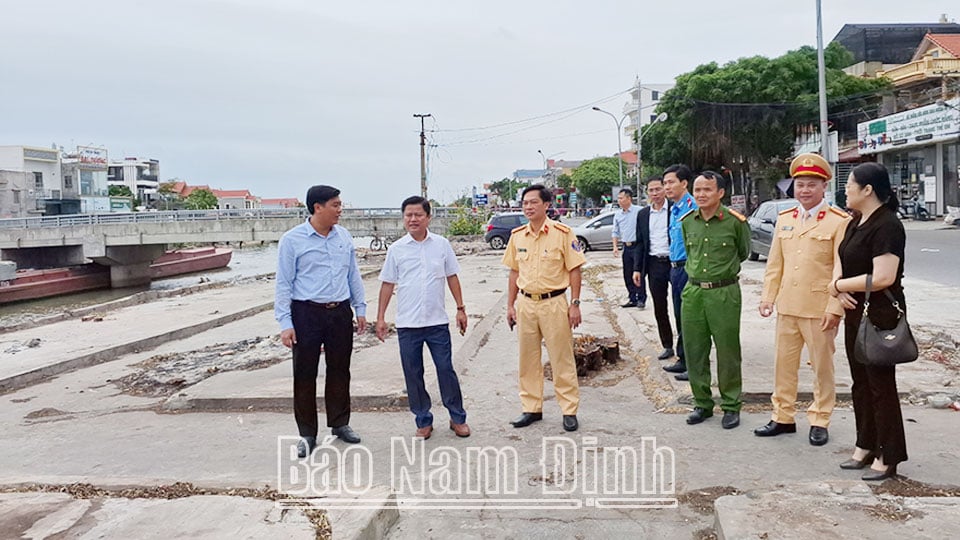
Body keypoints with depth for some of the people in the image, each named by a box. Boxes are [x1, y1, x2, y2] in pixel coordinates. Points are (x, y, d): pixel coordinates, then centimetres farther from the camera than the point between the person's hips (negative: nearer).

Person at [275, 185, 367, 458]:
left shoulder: (344, 236, 7)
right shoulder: (292, 239, -7)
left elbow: (353, 274, 15)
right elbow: (284, 283, -7)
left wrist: (360, 308, 13)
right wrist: (285, 323, -11)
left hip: (340, 312, 4)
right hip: (306, 313, -4)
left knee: (339, 370, 13)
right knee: (304, 374, 3)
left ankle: (340, 424, 29)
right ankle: (307, 434, 15)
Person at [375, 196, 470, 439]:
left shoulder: (442, 244, 2)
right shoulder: (396, 249, 1)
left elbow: (452, 277, 9)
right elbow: (387, 284, 5)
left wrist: (460, 308, 7)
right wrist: (380, 317, 2)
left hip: (438, 322, 0)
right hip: (407, 324, 1)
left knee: (446, 370, 5)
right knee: (413, 375, 7)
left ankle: (458, 418, 19)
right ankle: (423, 421, 21)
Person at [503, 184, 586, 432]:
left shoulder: (562, 233, -7)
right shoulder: (517, 235, 6)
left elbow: (574, 270, -5)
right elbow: (514, 272, 13)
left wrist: (575, 304, -9)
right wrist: (510, 305, 10)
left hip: (554, 303, -4)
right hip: (525, 304, 5)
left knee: (562, 360, 3)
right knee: (528, 359, 11)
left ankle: (569, 411, 13)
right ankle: (531, 408, 24)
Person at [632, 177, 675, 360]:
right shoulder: (643, 214, 9)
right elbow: (640, 243, 12)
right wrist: (637, 268, 7)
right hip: (654, 264, 4)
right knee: (659, 309, 9)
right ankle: (667, 346, 20)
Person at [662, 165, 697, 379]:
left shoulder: (692, 206, -15)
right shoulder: (674, 208, 15)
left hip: (689, 267, -9)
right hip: (676, 267, 9)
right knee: (680, 317, 17)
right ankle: (683, 360, 28)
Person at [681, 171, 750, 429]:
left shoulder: (735, 221, -7)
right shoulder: (687, 222, 6)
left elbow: (743, 252, 11)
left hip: (724, 293, -4)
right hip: (693, 292, 4)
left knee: (728, 352, 3)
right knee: (694, 351, 8)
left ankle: (731, 406, 17)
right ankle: (702, 403, 22)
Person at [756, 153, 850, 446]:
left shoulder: (839, 221, -6)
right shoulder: (784, 219, 10)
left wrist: (835, 308, -14)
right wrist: (768, 296, 4)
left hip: (819, 309, -5)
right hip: (787, 307, 5)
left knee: (822, 367, 8)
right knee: (783, 364, 12)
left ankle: (819, 421, 20)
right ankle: (783, 417, 24)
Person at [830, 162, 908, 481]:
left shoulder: (887, 225, -18)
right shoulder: (855, 223, 11)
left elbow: (883, 277, -26)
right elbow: (840, 260, 13)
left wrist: (839, 285, -13)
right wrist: (839, 290, -8)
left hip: (880, 316, -9)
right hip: (856, 313, 9)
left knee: (881, 386, 1)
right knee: (860, 383, 16)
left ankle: (887, 458, 13)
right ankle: (865, 447, 29)